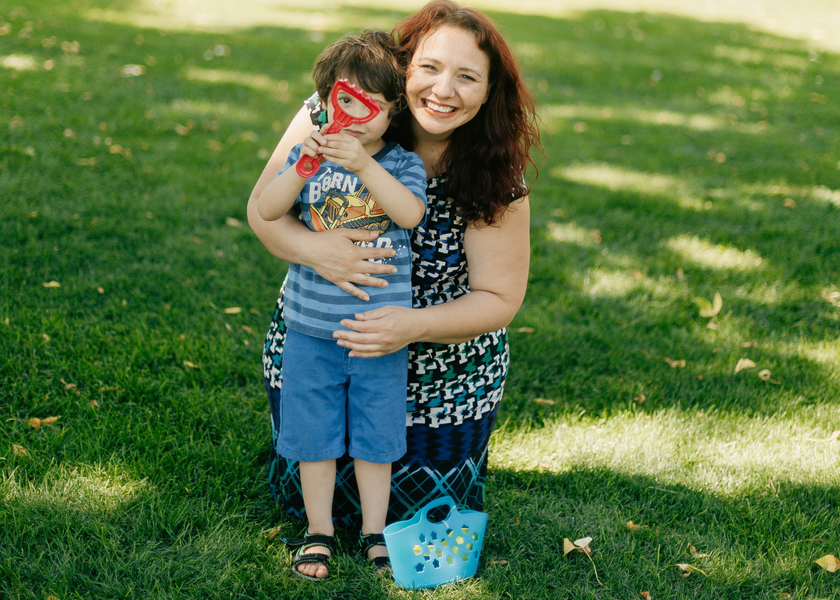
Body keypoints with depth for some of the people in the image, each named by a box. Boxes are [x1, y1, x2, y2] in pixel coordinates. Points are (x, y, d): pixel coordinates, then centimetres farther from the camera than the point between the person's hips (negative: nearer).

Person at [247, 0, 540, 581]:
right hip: (316, 345, 1)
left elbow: (499, 299, -16)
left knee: (417, 508, 8)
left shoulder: (497, 176, -20)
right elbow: (263, 210, -12)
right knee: (308, 490, 11)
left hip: (442, 369, -1)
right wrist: (313, 248, -35)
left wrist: (414, 325, -34)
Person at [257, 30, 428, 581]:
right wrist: (301, 167, -26)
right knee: (313, 433, 10)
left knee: (375, 435, 10)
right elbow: (267, 211, -11)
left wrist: (365, 166, -33)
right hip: (312, 328, 1)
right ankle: (319, 531, 26)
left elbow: (411, 213, -23)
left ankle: (374, 531, 26)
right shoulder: (312, 154, 0)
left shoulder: (402, 164, -3)